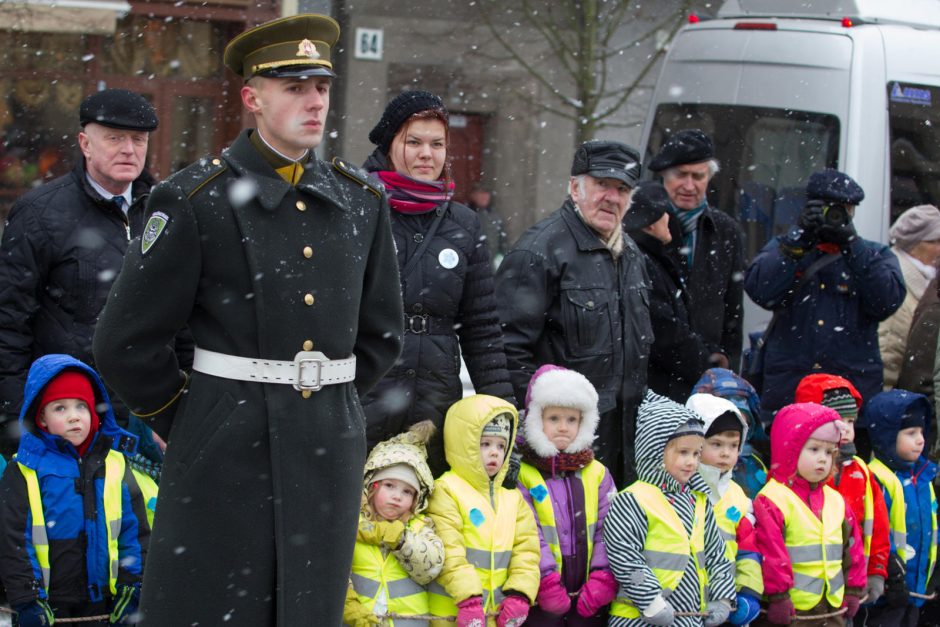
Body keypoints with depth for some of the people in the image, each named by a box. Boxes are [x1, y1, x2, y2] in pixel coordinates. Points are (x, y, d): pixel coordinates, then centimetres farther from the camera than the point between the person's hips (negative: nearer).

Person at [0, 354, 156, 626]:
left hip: (104, 602, 3)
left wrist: (132, 589, 2)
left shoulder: (115, 464, 5)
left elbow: (136, 529, 8)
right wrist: (26, 601, -9)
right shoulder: (23, 472, -4)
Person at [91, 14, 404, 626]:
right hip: (227, 454, -4)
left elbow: (382, 334, 19)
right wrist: (184, 422, 3)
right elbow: (128, 341, -5)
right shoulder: (195, 199, -6)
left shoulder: (361, 198, 9)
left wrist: (330, 404, 14)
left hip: (330, 451, 4)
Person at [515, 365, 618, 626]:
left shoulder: (597, 473, 11)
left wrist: (603, 576, -8)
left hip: (589, 598, 3)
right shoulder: (521, 474, -2)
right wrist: (547, 580, -18)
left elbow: (607, 527, 5)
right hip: (541, 598, -3)